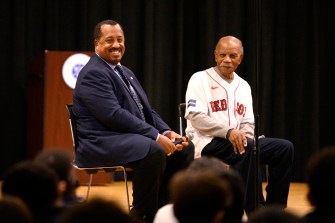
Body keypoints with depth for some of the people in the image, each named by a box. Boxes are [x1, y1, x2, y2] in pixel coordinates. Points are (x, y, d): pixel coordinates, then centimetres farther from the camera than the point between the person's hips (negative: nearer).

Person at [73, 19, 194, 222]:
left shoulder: (126, 73, 20)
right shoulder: (93, 74, -12)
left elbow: (146, 110, 18)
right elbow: (114, 115, -22)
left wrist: (167, 132, -3)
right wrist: (156, 136, -23)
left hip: (131, 137, 10)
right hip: (101, 144, -10)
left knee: (185, 148, -2)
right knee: (154, 151, -34)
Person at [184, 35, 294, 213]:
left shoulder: (243, 86, 18)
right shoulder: (200, 79, -1)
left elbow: (248, 123, 15)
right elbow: (195, 117, -13)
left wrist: (243, 136, -12)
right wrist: (228, 132, -25)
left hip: (237, 141, 7)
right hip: (206, 143, -7)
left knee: (284, 147, -11)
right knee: (248, 148, -36)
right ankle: (252, 210, -31)